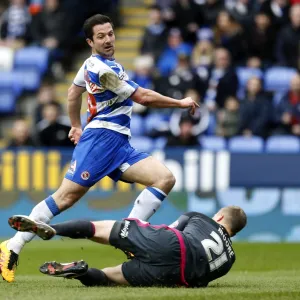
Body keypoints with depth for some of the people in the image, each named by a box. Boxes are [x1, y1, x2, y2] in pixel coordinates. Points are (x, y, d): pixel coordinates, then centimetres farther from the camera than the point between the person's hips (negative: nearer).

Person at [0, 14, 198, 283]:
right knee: (66, 196, -13)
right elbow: (143, 97, -12)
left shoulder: (93, 63, 16)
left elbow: (73, 93, 32)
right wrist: (181, 103, 0)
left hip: (120, 144, 9)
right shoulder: (103, 69, -14)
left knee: (165, 179, -8)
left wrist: (76, 126, 44)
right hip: (101, 138, -9)